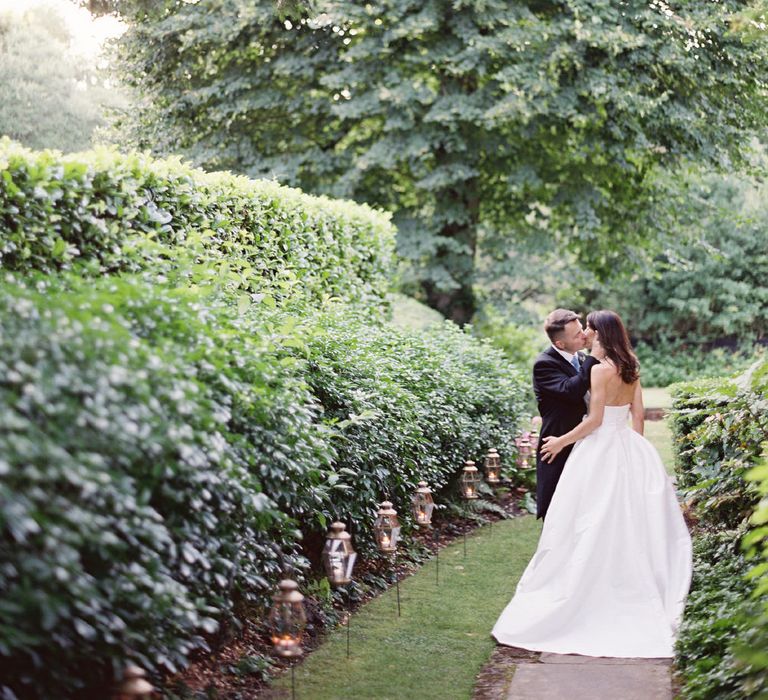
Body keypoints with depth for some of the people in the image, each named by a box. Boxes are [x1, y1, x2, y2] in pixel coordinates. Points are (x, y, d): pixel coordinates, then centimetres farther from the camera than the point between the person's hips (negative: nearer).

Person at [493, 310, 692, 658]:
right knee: (628, 526, 12)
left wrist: (562, 441, -6)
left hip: (600, 451, -8)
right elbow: (638, 414, 11)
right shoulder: (630, 369, 7)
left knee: (592, 528, -1)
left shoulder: (601, 370, -15)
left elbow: (594, 420, -16)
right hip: (628, 448, 8)